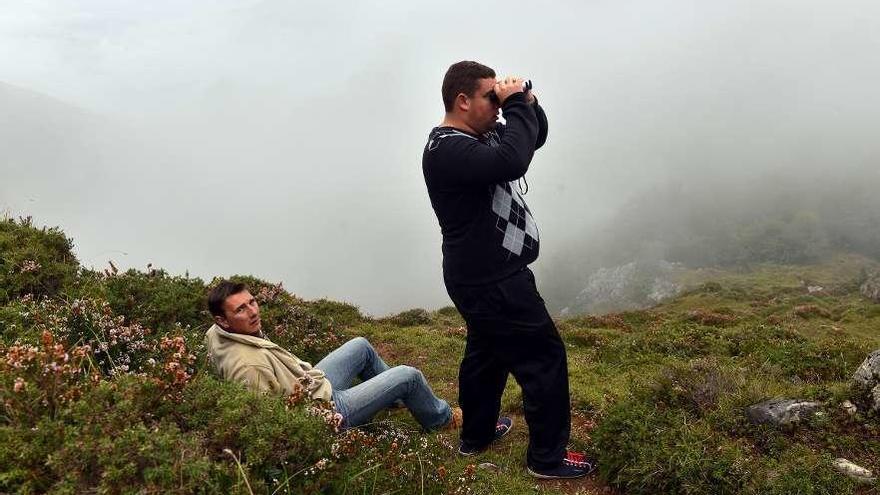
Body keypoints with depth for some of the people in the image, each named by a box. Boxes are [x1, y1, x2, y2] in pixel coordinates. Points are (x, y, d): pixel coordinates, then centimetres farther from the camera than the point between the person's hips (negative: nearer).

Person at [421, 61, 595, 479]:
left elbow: (535, 137, 19)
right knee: (544, 357, -2)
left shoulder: (479, 136, 9)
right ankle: (548, 457, 11)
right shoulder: (447, 149, -23)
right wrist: (516, 105, -24)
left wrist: (527, 104, 0)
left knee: (487, 353, 23)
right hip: (492, 283, -11)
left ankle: (475, 435, 39)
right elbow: (512, 160, -37)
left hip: (486, 276, 11)